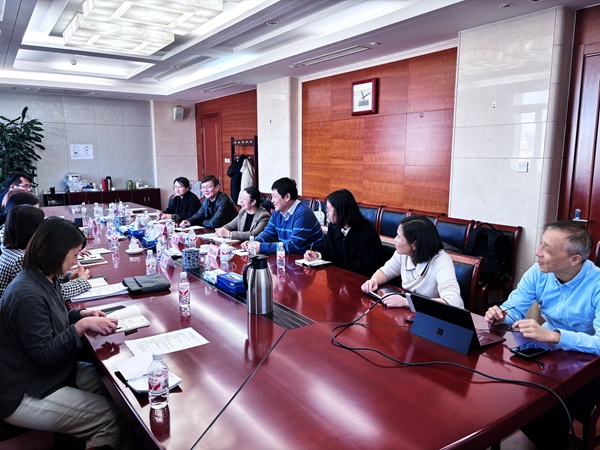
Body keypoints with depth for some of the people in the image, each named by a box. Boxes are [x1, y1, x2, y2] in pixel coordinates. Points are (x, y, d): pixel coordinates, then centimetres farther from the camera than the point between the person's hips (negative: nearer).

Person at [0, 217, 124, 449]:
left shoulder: (44, 279, 2)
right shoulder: (28, 296, -28)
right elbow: (44, 354, -26)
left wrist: (83, 314, 1)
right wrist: (83, 325, -25)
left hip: (51, 373, 10)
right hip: (23, 396, -10)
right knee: (111, 417, -12)